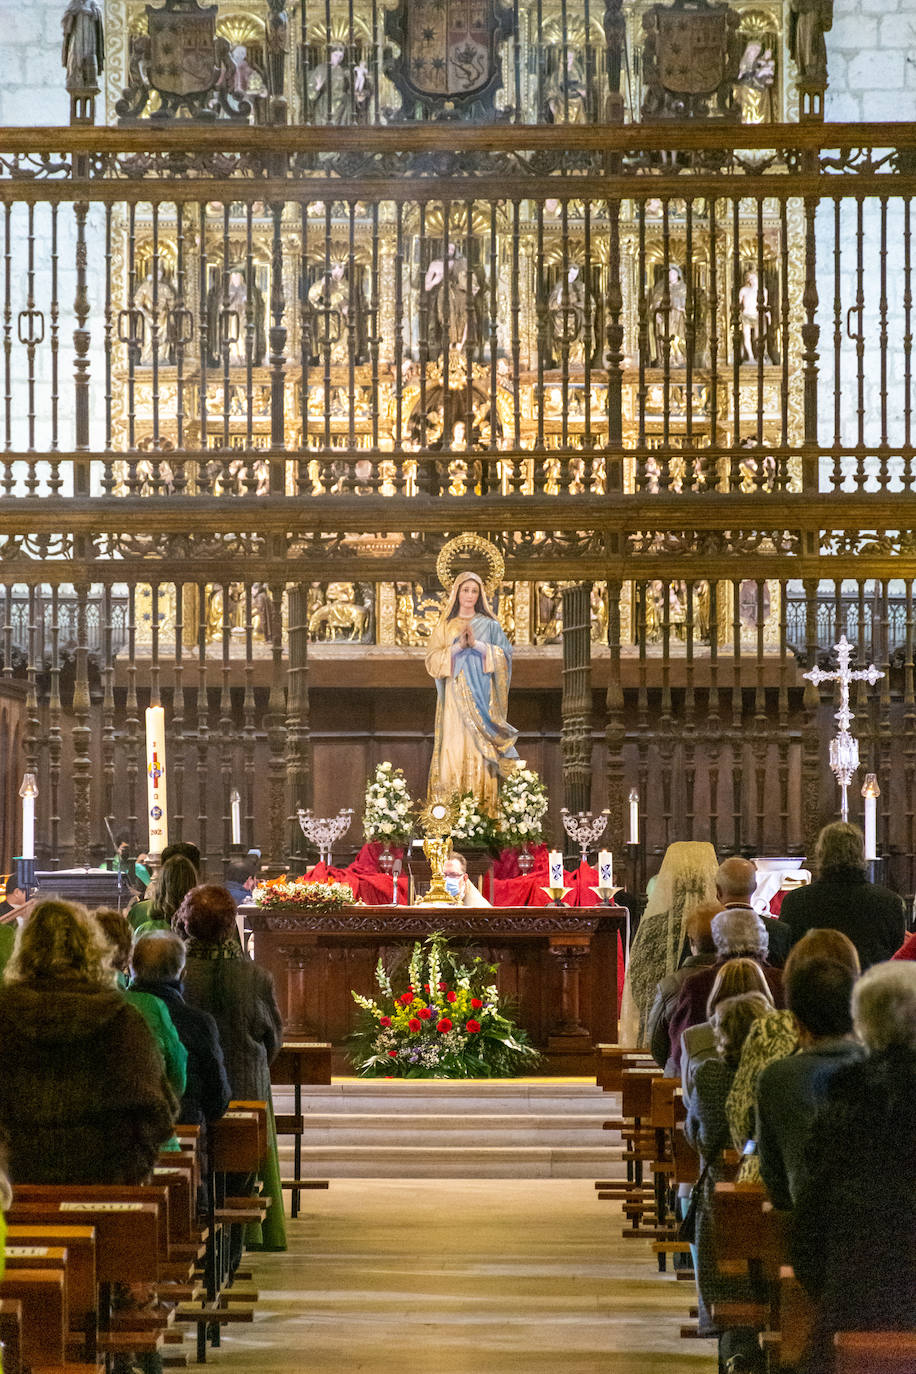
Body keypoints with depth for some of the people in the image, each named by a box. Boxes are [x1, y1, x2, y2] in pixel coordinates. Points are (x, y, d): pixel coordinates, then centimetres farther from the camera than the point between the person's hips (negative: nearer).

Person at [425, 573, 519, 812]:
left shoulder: (490, 626, 11)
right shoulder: (445, 626, 13)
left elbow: (504, 655, 0)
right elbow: (433, 660, 4)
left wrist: (477, 644, -12)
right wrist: (457, 647, -10)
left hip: (481, 697, -1)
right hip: (454, 698, 1)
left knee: (479, 750, -7)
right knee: (454, 747, -7)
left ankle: (482, 806, -7)